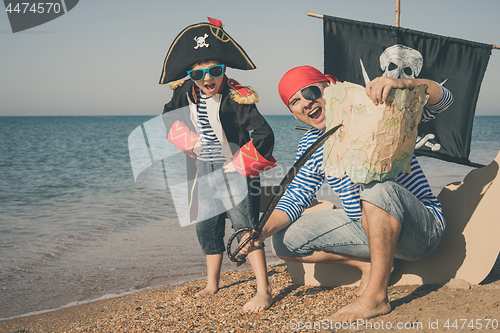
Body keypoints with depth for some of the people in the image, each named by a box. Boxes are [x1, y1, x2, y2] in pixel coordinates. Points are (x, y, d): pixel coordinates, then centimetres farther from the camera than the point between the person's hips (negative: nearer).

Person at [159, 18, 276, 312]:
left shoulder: (236, 98, -18)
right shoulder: (185, 94, -1)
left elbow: (264, 135, -20)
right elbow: (168, 117, 18)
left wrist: (239, 165, -17)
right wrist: (187, 140, 4)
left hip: (234, 172, -7)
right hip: (203, 174, 7)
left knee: (246, 227, -14)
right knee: (206, 228, 15)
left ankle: (264, 291, -9)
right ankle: (212, 285, 33)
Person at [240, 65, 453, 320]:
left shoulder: (374, 108, -12)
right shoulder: (310, 145, 5)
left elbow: (442, 99, -20)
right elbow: (295, 196, 6)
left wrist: (401, 83, -41)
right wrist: (264, 230, -12)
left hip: (421, 227, -6)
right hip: (364, 226, 6)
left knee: (376, 187, -39)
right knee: (284, 241, -1)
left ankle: (376, 295, -27)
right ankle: (371, 264, 6)